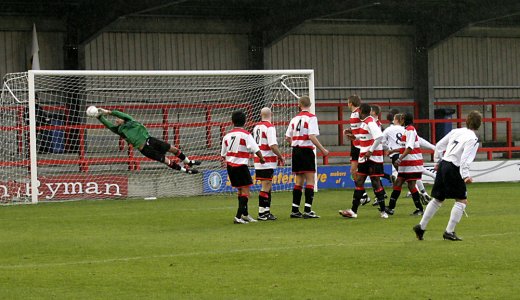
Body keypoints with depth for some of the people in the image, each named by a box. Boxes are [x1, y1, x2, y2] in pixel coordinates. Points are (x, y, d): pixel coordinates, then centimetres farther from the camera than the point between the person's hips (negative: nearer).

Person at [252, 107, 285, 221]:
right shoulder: (269, 127, -13)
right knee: (265, 187, -5)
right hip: (267, 162, -8)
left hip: (258, 161, 8)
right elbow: (273, 145, -21)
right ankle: (262, 213, -5)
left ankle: (267, 211, 19)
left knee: (268, 186, 15)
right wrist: (280, 156, -6)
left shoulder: (256, 127, 12)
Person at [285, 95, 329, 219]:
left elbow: (287, 138, 13)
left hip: (296, 150, 6)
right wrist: (323, 150, -13)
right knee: (310, 180, -4)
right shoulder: (311, 117, -8)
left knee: (299, 181, 13)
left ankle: (295, 210, 13)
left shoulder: (295, 119, 10)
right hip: (307, 150, -6)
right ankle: (308, 210, -11)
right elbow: (312, 136, -18)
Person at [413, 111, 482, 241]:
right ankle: (449, 232, -2)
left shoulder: (456, 131, 11)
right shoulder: (473, 139, -11)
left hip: (443, 165, 8)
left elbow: (439, 145, 16)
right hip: (453, 169, -8)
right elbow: (465, 158, -22)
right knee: (462, 201, 2)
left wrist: (438, 161, 27)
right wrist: (465, 176, -25)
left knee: (437, 199, 19)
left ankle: (421, 227, 23)